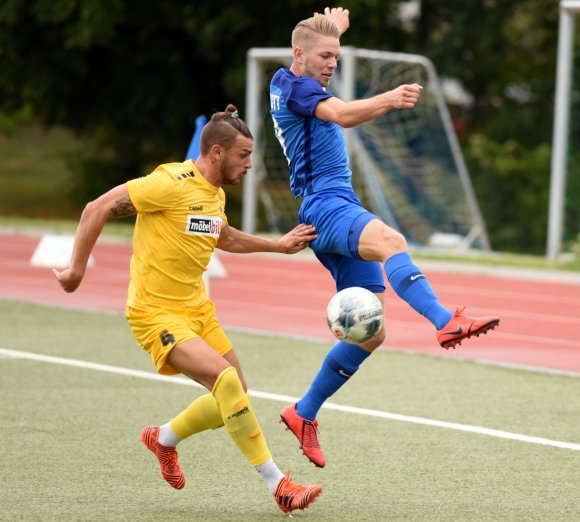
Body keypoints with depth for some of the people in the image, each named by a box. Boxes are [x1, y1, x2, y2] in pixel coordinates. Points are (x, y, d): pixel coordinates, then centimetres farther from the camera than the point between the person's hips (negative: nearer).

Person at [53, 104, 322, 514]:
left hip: (197, 309, 9)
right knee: (227, 379, -25)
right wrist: (77, 269, -17)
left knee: (235, 398, 9)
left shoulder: (216, 195, 7)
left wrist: (279, 245, 24)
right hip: (156, 313, -9)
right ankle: (278, 484, -19)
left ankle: (164, 438, 35)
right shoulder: (173, 184, -20)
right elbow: (98, 209, -18)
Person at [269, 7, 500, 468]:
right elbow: (341, 113, -27)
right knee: (391, 241, -40)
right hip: (325, 205, -10)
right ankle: (447, 322, -66)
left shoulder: (287, 82, 21)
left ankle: (304, 413, 18)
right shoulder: (293, 85, -7)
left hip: (342, 206, 10)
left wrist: (332, 29, 57)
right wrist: (388, 99, -43)